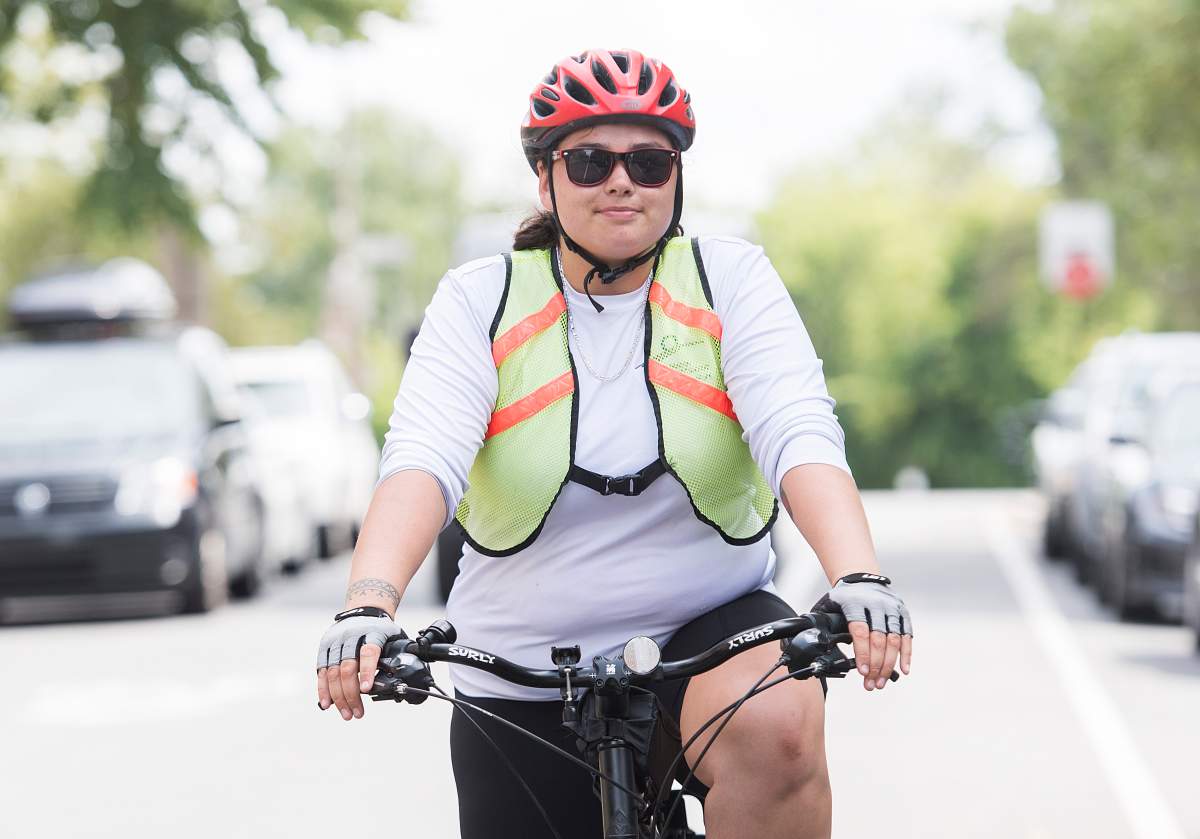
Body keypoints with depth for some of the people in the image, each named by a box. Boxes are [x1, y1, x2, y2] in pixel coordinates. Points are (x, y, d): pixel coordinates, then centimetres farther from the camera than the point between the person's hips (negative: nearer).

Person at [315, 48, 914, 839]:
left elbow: (799, 433, -16)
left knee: (777, 725, -32)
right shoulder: (479, 300, -2)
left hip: (709, 629, -1)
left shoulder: (730, 279, -2)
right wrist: (368, 605, -36)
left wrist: (858, 578, -35)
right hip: (523, 679, 1)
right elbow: (423, 457, -18)